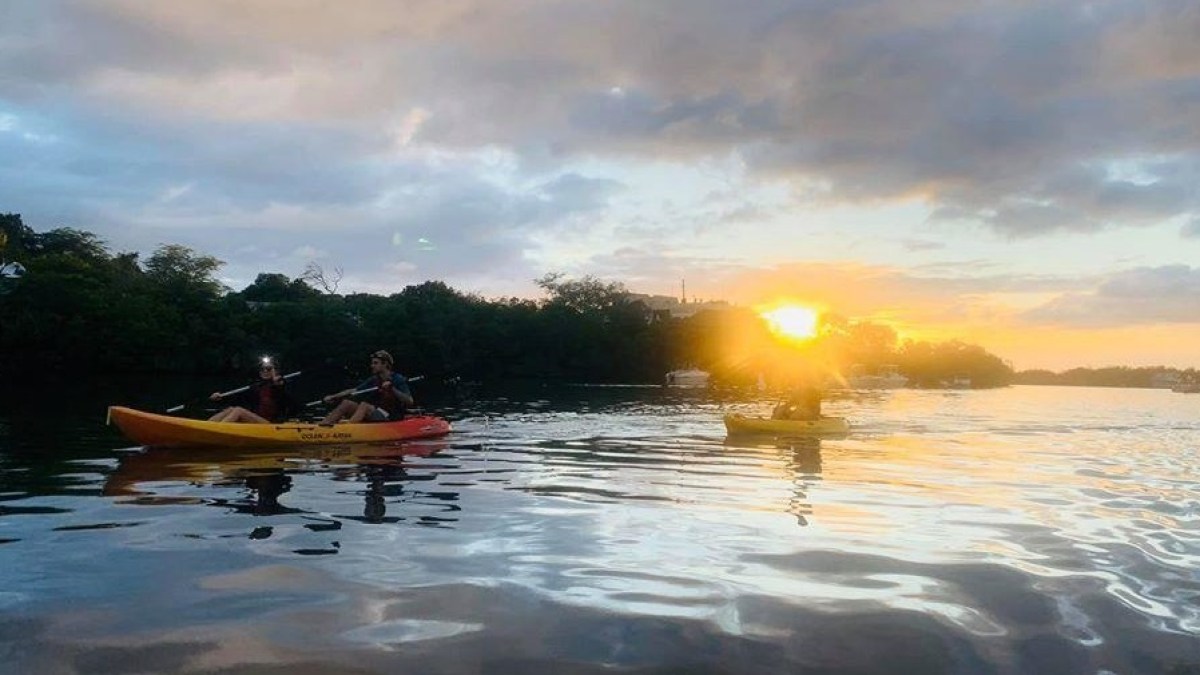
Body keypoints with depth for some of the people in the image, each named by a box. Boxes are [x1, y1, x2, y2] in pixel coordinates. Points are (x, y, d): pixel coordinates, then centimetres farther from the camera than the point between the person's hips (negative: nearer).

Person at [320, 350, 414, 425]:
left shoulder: (398, 379, -6)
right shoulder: (373, 380, 13)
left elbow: (410, 402, -17)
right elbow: (353, 391, 9)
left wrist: (392, 389, -27)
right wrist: (333, 397, -2)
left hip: (393, 418, -7)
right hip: (375, 414, 7)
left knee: (364, 405, -30)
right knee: (346, 403, -5)